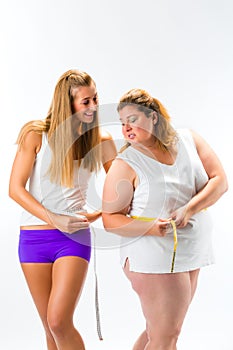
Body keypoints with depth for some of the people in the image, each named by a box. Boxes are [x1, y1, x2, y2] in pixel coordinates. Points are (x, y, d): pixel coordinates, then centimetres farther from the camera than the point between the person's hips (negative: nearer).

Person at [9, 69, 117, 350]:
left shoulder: (101, 141, 0)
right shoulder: (37, 134, -4)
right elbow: (15, 188, -6)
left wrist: (96, 214, -10)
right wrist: (55, 220, -14)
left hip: (74, 237, -1)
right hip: (33, 236, 1)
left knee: (59, 323, -13)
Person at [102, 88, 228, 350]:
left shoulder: (188, 139, 2)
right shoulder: (126, 164, -11)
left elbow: (219, 180, -3)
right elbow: (110, 219, -10)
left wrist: (189, 209, -18)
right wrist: (151, 228, -25)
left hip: (190, 251, 6)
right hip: (153, 257, -5)